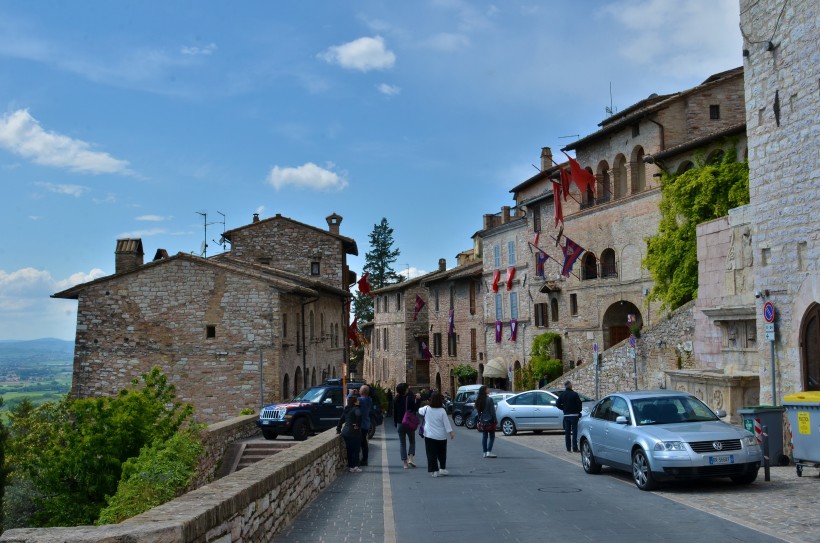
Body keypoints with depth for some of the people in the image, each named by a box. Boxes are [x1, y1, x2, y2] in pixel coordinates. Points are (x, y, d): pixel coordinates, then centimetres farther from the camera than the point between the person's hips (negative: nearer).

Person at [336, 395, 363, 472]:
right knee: (355, 450, 2)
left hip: (345, 432, 8)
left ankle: (350, 466, 23)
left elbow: (341, 420, 19)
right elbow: (359, 415, -34)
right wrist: (357, 425, -23)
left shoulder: (346, 410, 14)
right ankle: (354, 467, 3)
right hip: (353, 433, -8)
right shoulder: (356, 409, -12)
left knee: (349, 450, 17)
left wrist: (338, 429, 26)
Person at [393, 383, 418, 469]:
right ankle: (410, 458, -4)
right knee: (412, 441, 15)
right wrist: (417, 400, -5)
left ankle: (405, 462, 6)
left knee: (402, 443, 10)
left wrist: (395, 423, 11)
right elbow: (415, 409, -11)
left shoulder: (396, 400, -2)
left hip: (400, 424, 2)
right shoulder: (410, 398, -13)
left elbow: (394, 412, 3)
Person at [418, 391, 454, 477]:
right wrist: (451, 432, -6)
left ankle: (434, 471, 0)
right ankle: (442, 469, 15)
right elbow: (446, 423, -10)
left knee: (432, 454, 4)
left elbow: (420, 411, 16)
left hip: (429, 436, 0)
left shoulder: (426, 409, -5)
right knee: (442, 454, 16)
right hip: (441, 437, 0)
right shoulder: (442, 411, -10)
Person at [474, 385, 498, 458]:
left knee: (484, 436, 11)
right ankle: (489, 452, -6)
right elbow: (492, 411, -14)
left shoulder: (478, 400, 3)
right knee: (492, 436, 2)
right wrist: (495, 420, -7)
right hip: (490, 421, -6)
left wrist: (480, 419, 14)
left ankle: (485, 452, 13)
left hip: (482, 421, 6)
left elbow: (477, 411, 7)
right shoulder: (489, 399, -15)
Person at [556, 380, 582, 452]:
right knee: (574, 432, -2)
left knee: (567, 432, 9)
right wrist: (578, 411, 6)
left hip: (566, 415, 4)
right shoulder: (574, 394, -11)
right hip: (574, 415, -4)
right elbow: (579, 404, -11)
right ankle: (575, 448, -5)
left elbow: (557, 404, 1)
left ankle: (568, 448, 10)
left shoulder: (561, 395, 3)